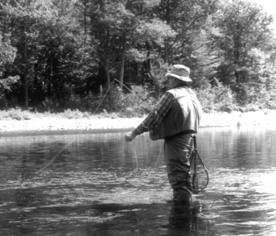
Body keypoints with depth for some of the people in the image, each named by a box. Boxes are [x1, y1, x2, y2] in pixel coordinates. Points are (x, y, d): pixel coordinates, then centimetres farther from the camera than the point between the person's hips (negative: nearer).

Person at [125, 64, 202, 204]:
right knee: (182, 174, 19)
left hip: (175, 140, -9)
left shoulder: (172, 94, -13)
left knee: (177, 177, -6)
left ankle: (181, 200, -7)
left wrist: (135, 132, -12)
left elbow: (154, 116, -15)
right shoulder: (192, 95, 13)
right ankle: (185, 199, 27)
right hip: (188, 139, 9)